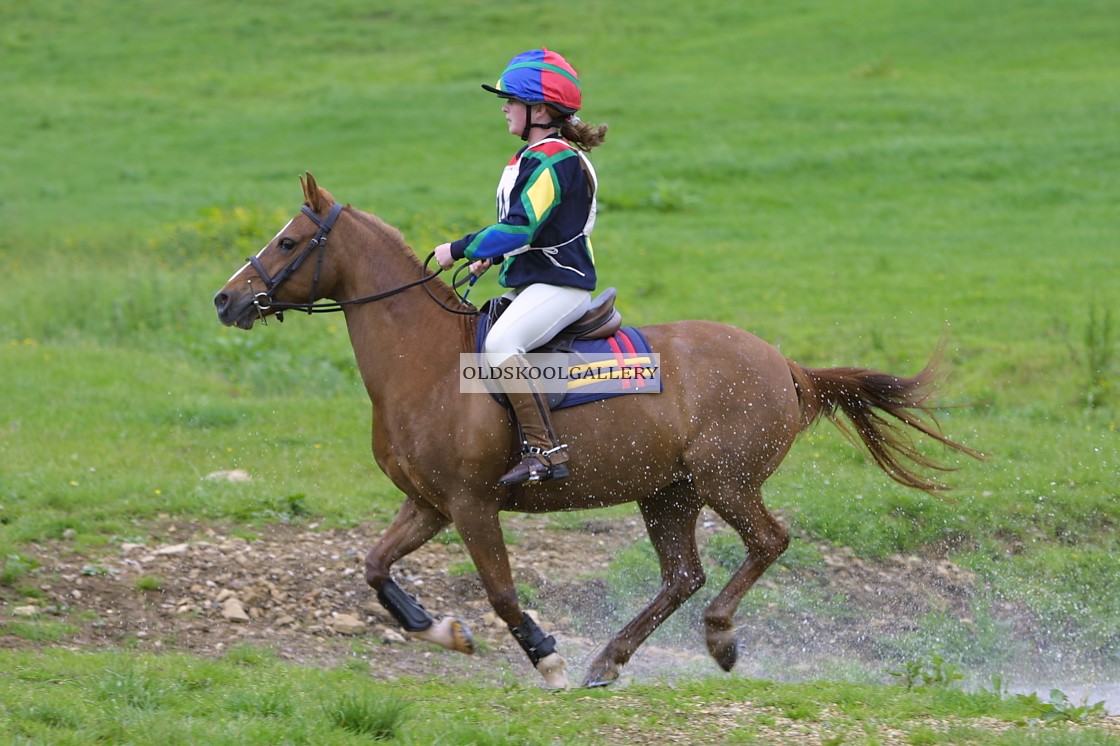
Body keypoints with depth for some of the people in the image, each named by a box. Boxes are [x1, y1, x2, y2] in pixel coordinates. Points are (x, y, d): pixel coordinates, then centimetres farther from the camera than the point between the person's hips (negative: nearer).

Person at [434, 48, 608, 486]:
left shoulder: (553, 161, -16)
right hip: (530, 283, 11)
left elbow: (520, 227, -25)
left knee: (499, 343, -32)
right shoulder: (532, 158, 17)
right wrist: (491, 256, 11)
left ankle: (544, 450, -36)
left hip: (558, 285, -11)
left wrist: (461, 250, -18)